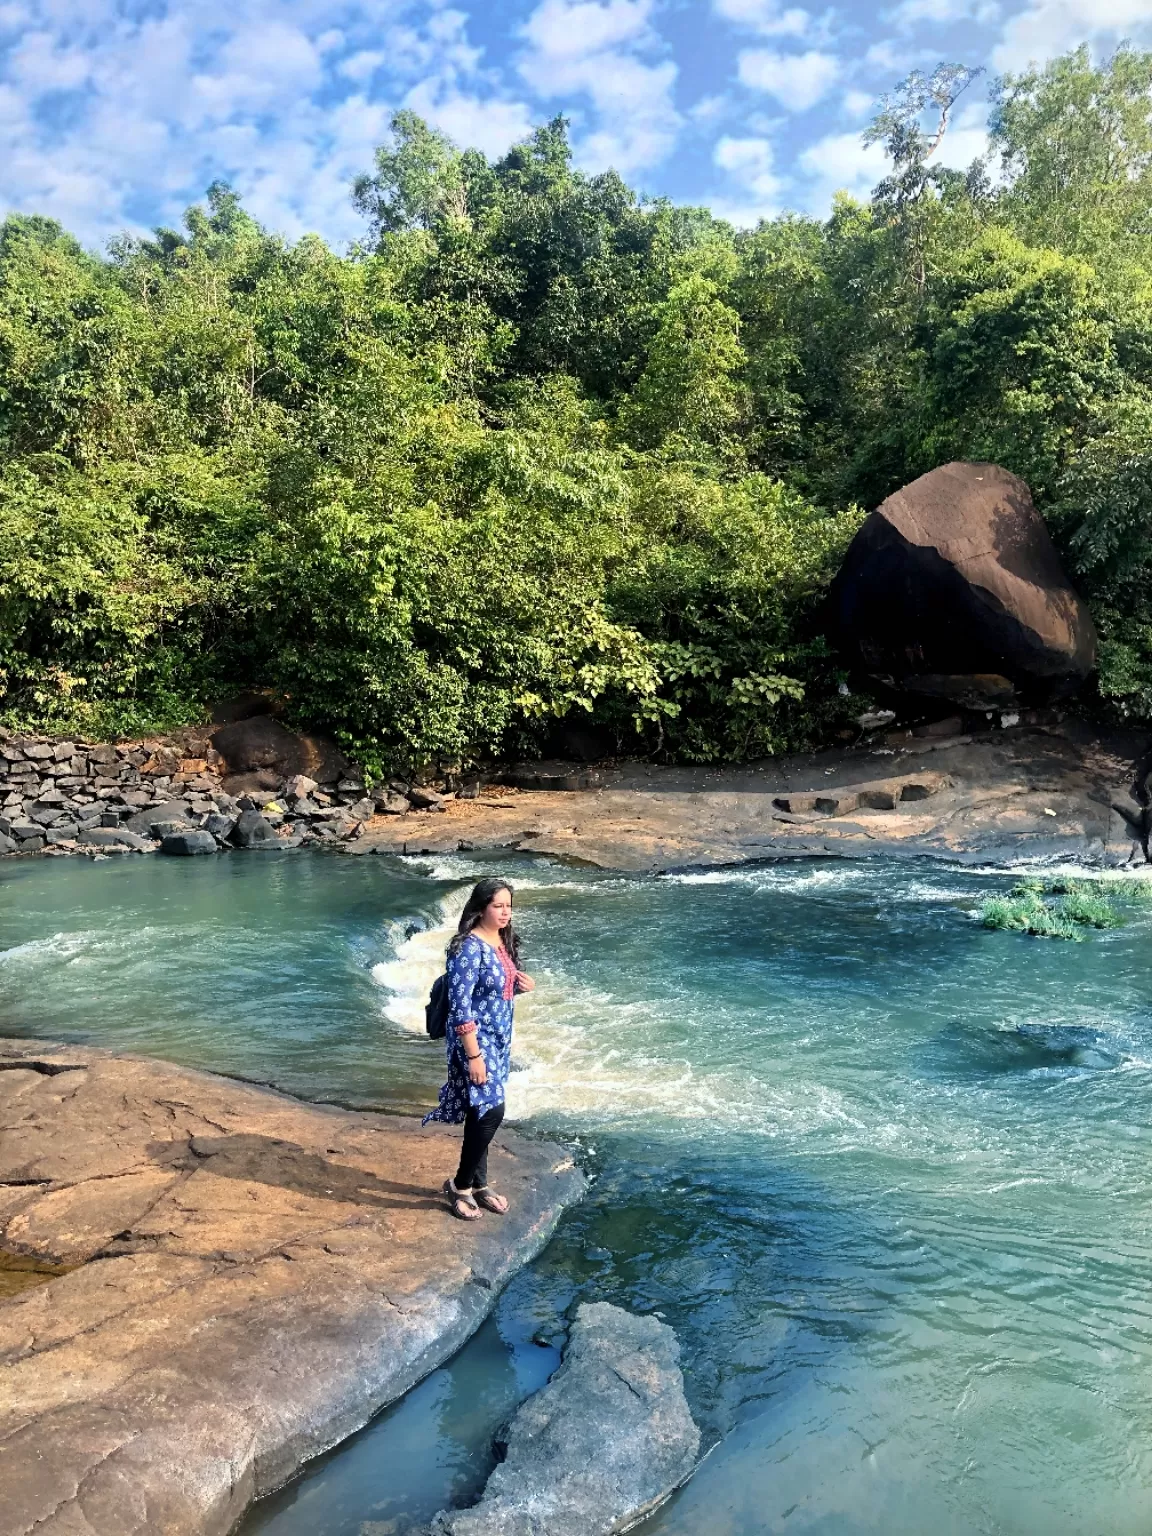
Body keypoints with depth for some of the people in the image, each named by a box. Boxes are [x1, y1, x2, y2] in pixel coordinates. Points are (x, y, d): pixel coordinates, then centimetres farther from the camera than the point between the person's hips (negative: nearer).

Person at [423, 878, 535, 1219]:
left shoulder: (504, 941, 5)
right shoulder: (469, 947, -21)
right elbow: (460, 1005, -22)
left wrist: (521, 986, -3)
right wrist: (473, 1055, -23)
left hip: (499, 1039, 8)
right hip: (475, 1040, -8)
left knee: (483, 1113, 15)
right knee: (490, 1111, -10)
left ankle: (478, 1183, 27)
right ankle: (460, 1185, 7)